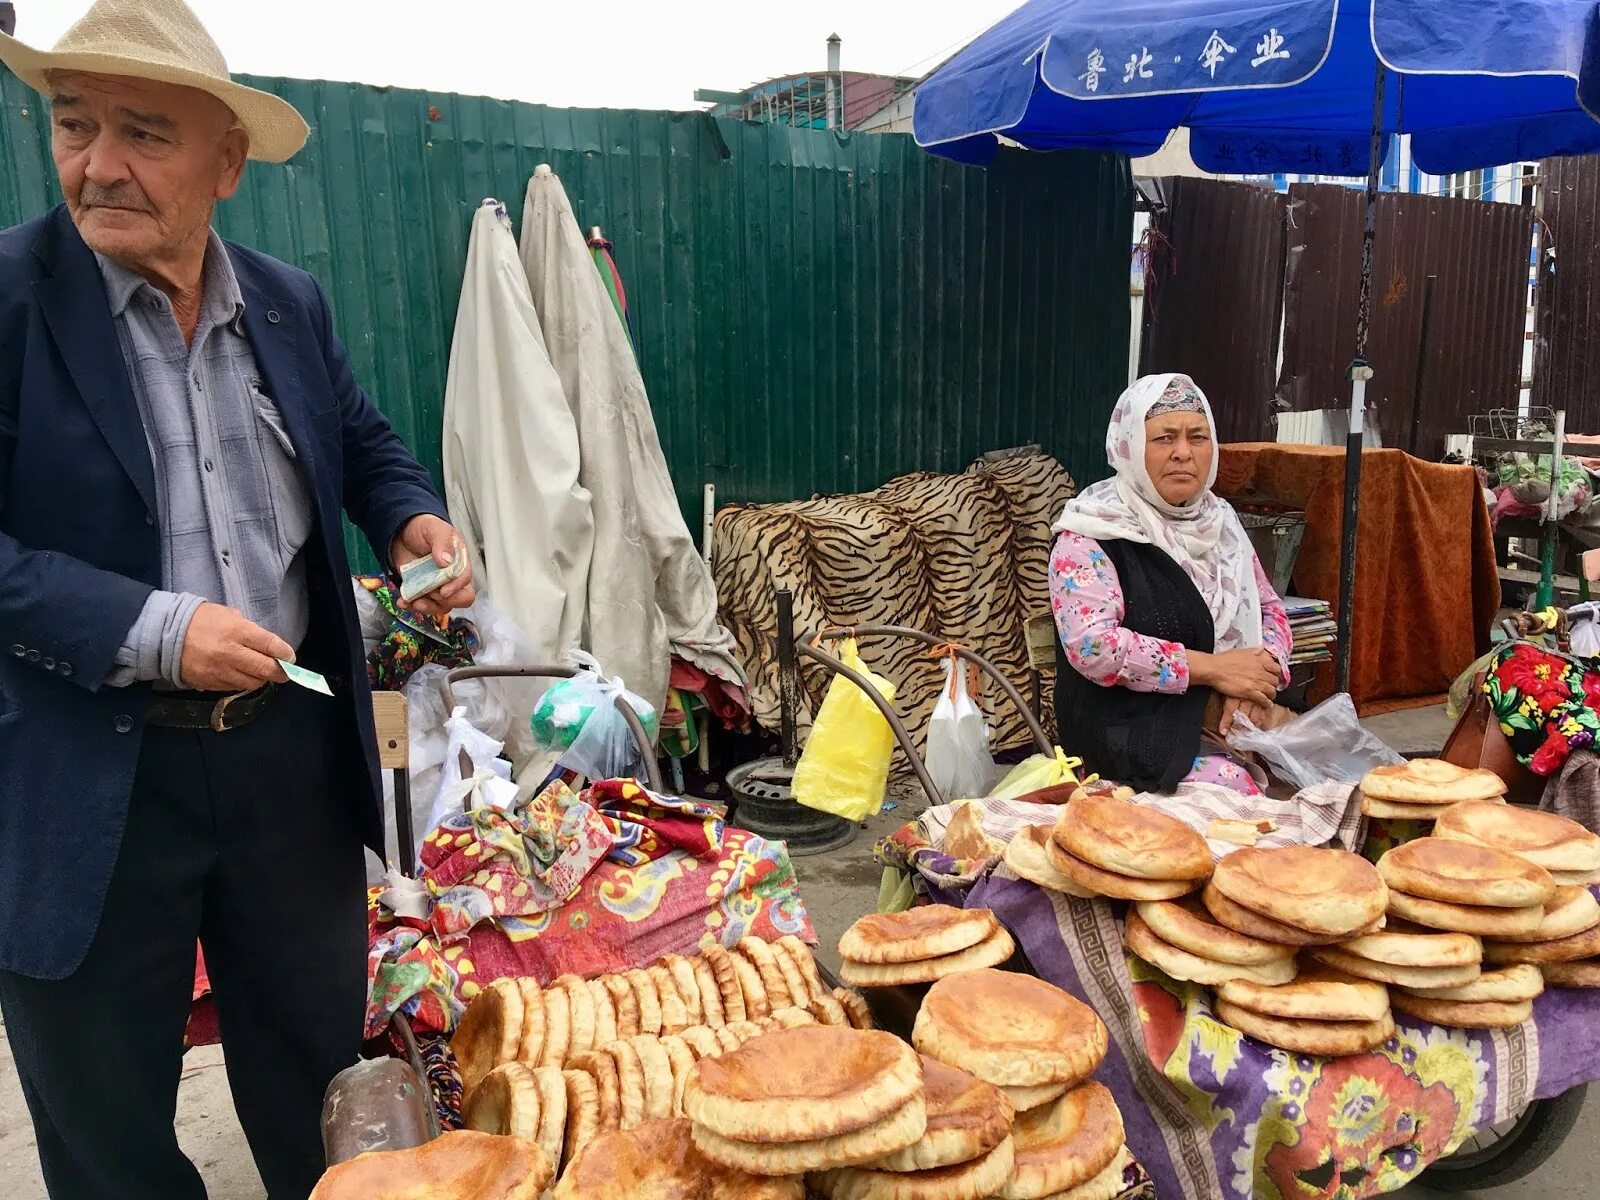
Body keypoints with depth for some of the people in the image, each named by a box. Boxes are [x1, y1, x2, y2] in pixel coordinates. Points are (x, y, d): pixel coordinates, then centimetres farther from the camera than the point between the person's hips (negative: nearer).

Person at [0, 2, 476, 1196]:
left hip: (292, 748, 4)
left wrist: (414, 519, -4)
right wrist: (146, 631, -24)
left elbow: (365, 445, 16)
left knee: (321, 1074, 23)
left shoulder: (292, 303, 2)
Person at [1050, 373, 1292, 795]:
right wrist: (1213, 668, -17)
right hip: (1134, 738, -6)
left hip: (1226, 722, 7)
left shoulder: (1219, 521, 12)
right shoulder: (1093, 532, -9)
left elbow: (1269, 609, 17)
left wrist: (1260, 677, -5)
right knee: (1240, 791, -29)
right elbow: (1092, 646, -20)